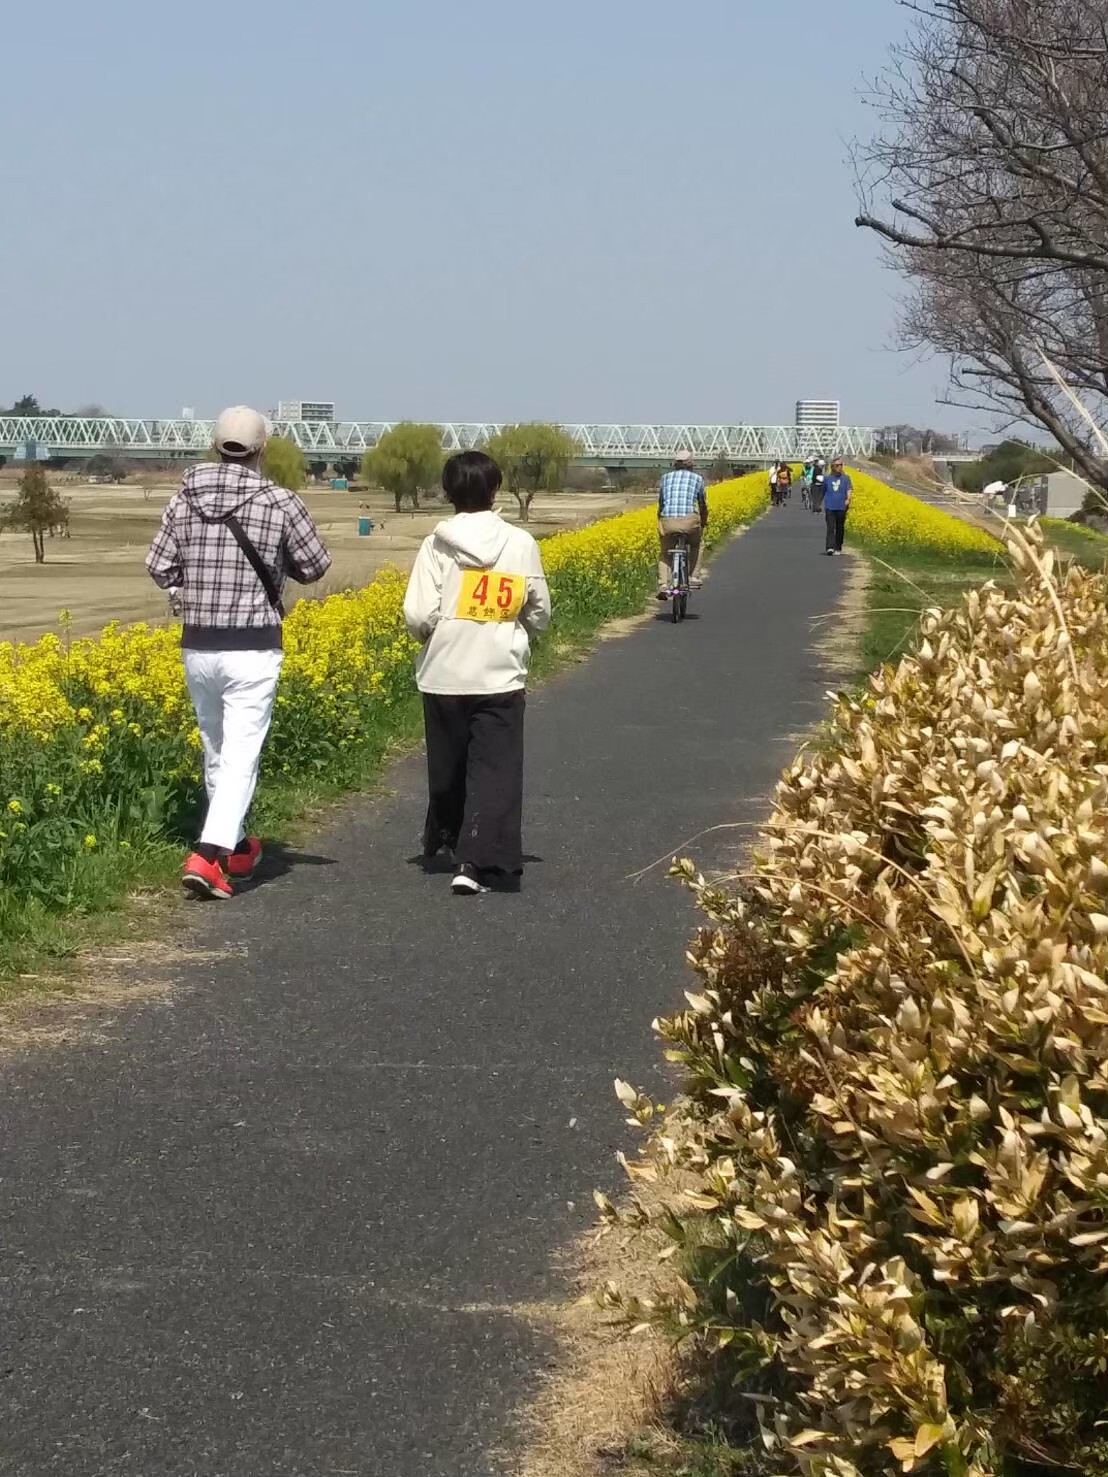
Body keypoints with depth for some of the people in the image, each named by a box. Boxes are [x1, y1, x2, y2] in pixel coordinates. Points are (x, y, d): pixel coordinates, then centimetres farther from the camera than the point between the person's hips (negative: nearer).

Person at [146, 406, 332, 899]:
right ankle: (206, 858, -16)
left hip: (197, 645, 4)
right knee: (241, 755, -3)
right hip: (253, 648, -4)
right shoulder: (280, 502, -9)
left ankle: (235, 846, 33)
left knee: (216, 750, 20)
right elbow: (315, 567, -1)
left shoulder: (185, 497, 0)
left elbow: (159, 570, 1)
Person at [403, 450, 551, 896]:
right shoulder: (522, 544, -3)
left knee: (447, 768, 18)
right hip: (501, 677, -1)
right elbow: (539, 615, 5)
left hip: (445, 676, 1)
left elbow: (418, 615, -13)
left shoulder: (437, 544, -7)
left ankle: (443, 844, 37)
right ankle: (475, 862, -14)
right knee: (495, 772, -2)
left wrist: (434, 634, 9)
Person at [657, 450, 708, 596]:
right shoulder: (697, 478, 16)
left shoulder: (666, 477, 20)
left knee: (665, 553, 21)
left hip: (667, 521, 1)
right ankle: (693, 577, 23)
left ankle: (663, 585, 0)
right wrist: (704, 523, 41)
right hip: (689, 520, -1)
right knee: (697, 544, 31)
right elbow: (703, 505, 24)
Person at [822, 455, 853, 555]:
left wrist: (848, 499, -28)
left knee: (840, 529, 9)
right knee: (830, 528, -12)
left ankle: (838, 548, 20)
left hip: (841, 508, 0)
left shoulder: (846, 478, 4)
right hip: (830, 508, 0)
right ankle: (830, 548, -21)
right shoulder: (827, 478, 9)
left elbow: (849, 489, -8)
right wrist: (824, 507, 22)